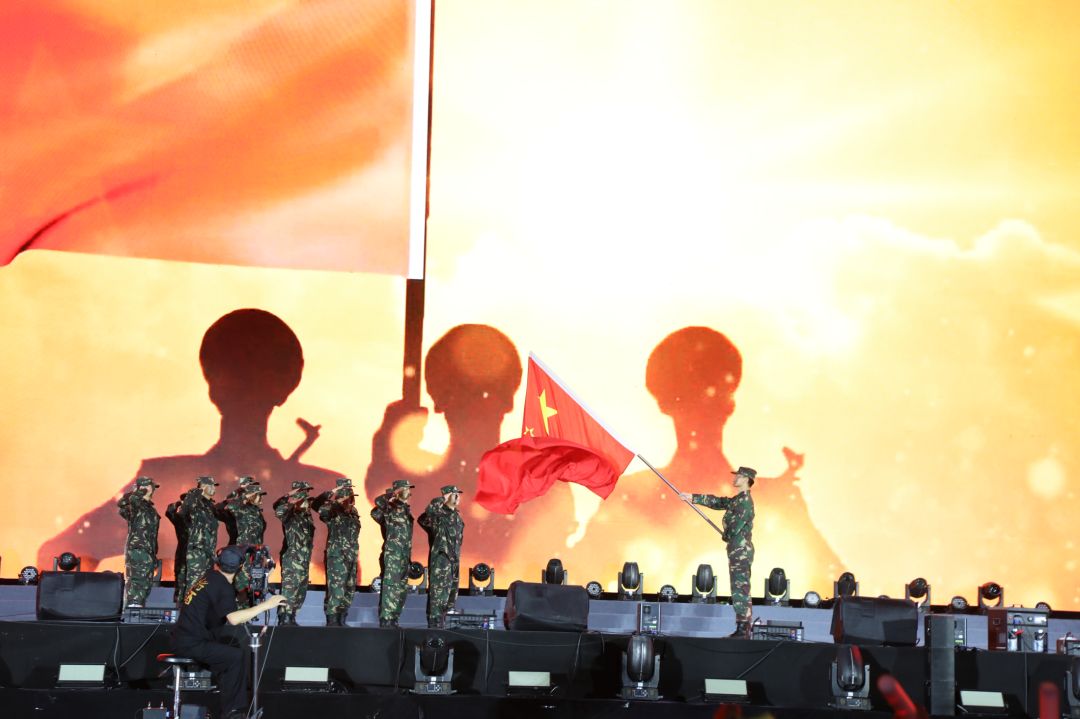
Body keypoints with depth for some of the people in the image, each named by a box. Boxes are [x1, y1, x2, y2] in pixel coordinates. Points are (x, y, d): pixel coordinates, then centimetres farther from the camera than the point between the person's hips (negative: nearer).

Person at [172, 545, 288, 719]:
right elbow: (234, 618, -31)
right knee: (238, 656, -15)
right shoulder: (222, 586, -17)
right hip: (191, 643, -10)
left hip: (183, 638, 10)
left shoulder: (210, 576, 12)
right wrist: (265, 605, -28)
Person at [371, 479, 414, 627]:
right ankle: (385, 619, -10)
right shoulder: (391, 507, -7)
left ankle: (393, 618, 16)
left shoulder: (405, 508, 18)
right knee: (391, 585, -11)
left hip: (405, 554, 9)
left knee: (402, 588, 10)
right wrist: (392, 496, -21)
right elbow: (379, 502, -29)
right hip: (393, 553, -9)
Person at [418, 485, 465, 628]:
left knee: (452, 590, 11)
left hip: (454, 559, 8)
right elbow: (429, 510, -31)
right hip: (440, 557, -8)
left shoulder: (457, 516, 18)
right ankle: (434, 621, -10)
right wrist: (443, 498, -17)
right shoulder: (438, 513, -7)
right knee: (439, 589, -11)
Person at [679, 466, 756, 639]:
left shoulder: (745, 500, -14)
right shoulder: (739, 499, 17)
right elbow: (716, 502, 25)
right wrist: (692, 497, 27)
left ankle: (743, 630, -11)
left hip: (740, 548, -10)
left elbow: (735, 526, -18)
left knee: (740, 590, -10)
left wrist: (726, 536, 2)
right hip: (737, 549, 10)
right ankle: (742, 629, 11)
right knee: (739, 590, 9)